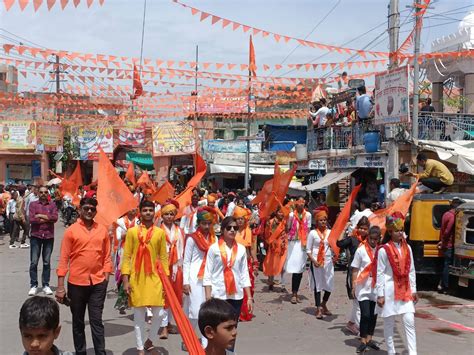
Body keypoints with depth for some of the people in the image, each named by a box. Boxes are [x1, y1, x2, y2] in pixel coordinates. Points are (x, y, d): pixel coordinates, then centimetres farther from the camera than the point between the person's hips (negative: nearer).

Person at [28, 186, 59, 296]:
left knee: (47, 262, 7)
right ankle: (33, 285, 8)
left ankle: (46, 285, 14)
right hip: (36, 236, -1)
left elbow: (55, 218, -9)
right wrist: (47, 218, -10)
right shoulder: (33, 204, 2)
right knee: (34, 262, 0)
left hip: (49, 236, 1)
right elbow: (32, 219, -11)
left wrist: (40, 215, -10)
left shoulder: (52, 204, 5)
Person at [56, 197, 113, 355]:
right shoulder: (71, 230, -4)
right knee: (78, 322, 12)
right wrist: (60, 286, -6)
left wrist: (106, 278, 0)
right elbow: (63, 259, -4)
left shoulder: (102, 230, 4)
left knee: (96, 321, 2)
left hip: (98, 283, 1)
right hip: (76, 283, -1)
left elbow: (107, 256, 8)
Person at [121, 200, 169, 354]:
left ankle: (149, 340, 26)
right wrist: (125, 280, -6)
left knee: (159, 314, -1)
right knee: (139, 316, 7)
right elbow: (126, 256, -1)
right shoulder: (132, 231, 0)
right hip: (136, 279, -1)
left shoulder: (160, 233, 3)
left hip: (154, 278, 1)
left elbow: (163, 257, 5)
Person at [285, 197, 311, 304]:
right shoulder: (292, 214, -1)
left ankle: (295, 293, 16)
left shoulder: (308, 215, 3)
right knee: (295, 268, -7)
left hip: (303, 243, 2)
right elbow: (288, 228, 5)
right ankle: (294, 294, -1)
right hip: (293, 242, -2)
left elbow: (308, 229, 6)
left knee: (300, 269, 5)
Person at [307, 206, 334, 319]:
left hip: (328, 261, 3)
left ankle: (323, 305, 29)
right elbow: (308, 249, -2)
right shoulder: (313, 233, -2)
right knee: (317, 284, 0)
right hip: (316, 262, -3)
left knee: (329, 284, 5)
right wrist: (313, 261, -15)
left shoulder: (330, 232, 7)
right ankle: (319, 309, 9)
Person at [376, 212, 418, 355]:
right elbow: (380, 274, -9)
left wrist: (413, 290, 9)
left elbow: (411, 271, 10)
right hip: (389, 290, -4)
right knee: (389, 323, 6)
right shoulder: (383, 250, -10)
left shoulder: (407, 248, 5)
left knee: (409, 322, -1)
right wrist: (380, 295, -9)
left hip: (405, 290, 4)